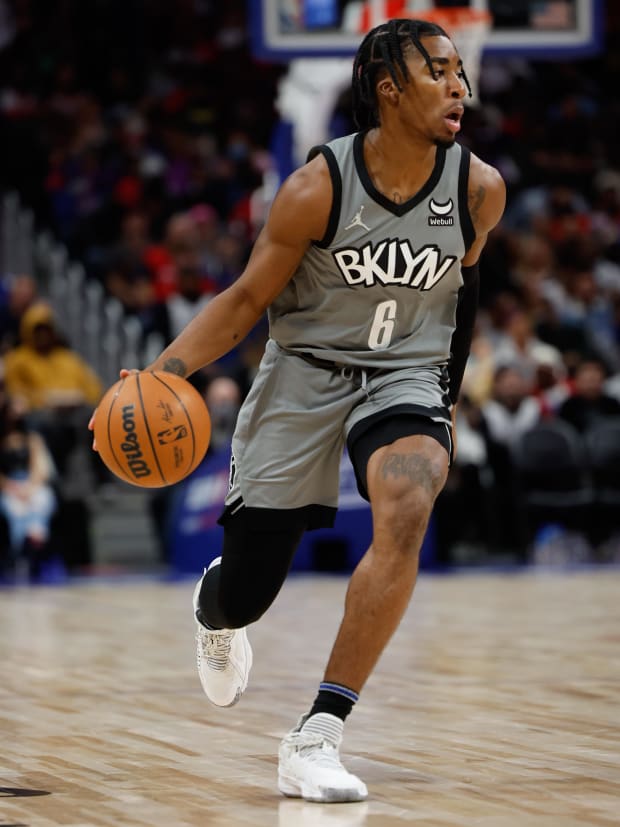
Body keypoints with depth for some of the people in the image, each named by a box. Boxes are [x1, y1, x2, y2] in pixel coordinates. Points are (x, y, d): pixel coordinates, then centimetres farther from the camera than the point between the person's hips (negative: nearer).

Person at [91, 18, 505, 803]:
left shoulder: (480, 190, -10)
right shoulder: (316, 189, -18)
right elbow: (246, 300, -9)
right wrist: (165, 370, -24)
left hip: (405, 376, 1)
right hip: (304, 373, -1)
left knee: (405, 510, -32)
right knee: (243, 595, 4)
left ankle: (317, 737, -27)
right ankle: (215, 605, 48)